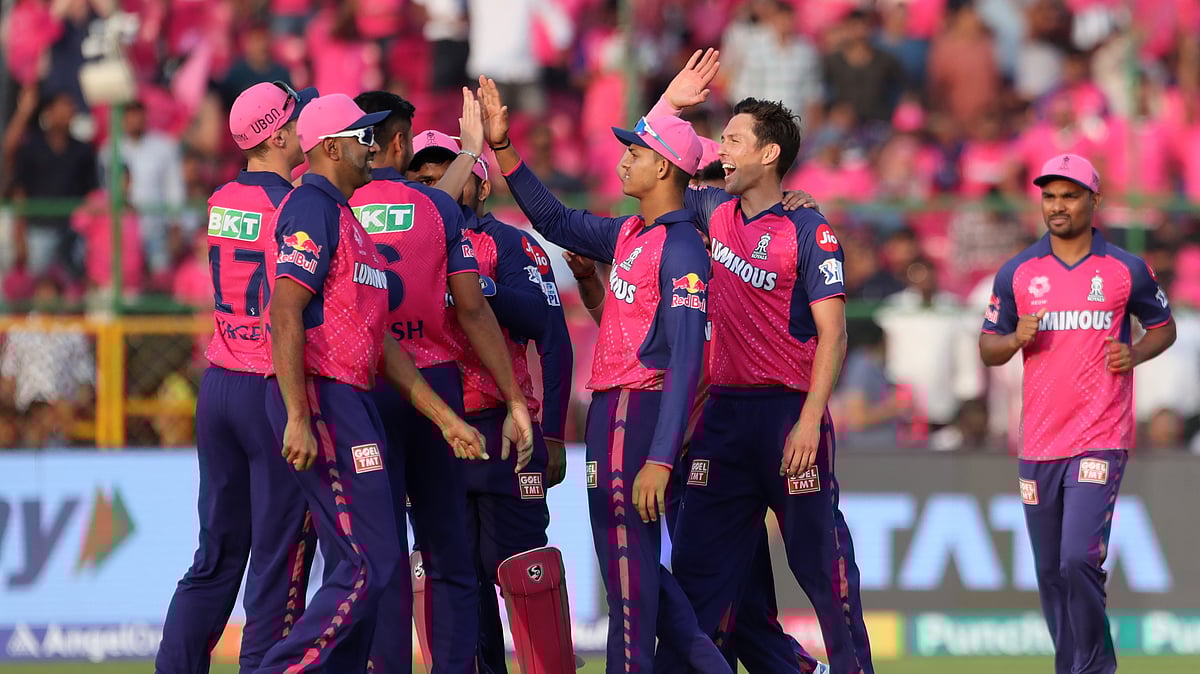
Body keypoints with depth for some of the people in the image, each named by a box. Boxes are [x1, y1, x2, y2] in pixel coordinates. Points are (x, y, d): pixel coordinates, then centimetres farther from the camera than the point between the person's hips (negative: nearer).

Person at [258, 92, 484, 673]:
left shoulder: (345, 218, 22)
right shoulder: (313, 209, -9)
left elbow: (380, 339, 22)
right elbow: (286, 314, -19)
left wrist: (446, 419, 19)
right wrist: (298, 419, -26)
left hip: (352, 403, 10)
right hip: (322, 399, -10)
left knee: (357, 567, 10)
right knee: (371, 563, -14)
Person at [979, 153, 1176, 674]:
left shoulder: (1127, 270, 2)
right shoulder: (1017, 274, 8)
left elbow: (1164, 327, 14)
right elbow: (987, 349, 12)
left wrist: (1135, 354, -6)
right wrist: (1016, 339, -10)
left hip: (1101, 439, -4)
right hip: (1038, 444, 4)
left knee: (1079, 561, -17)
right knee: (1051, 573, 8)